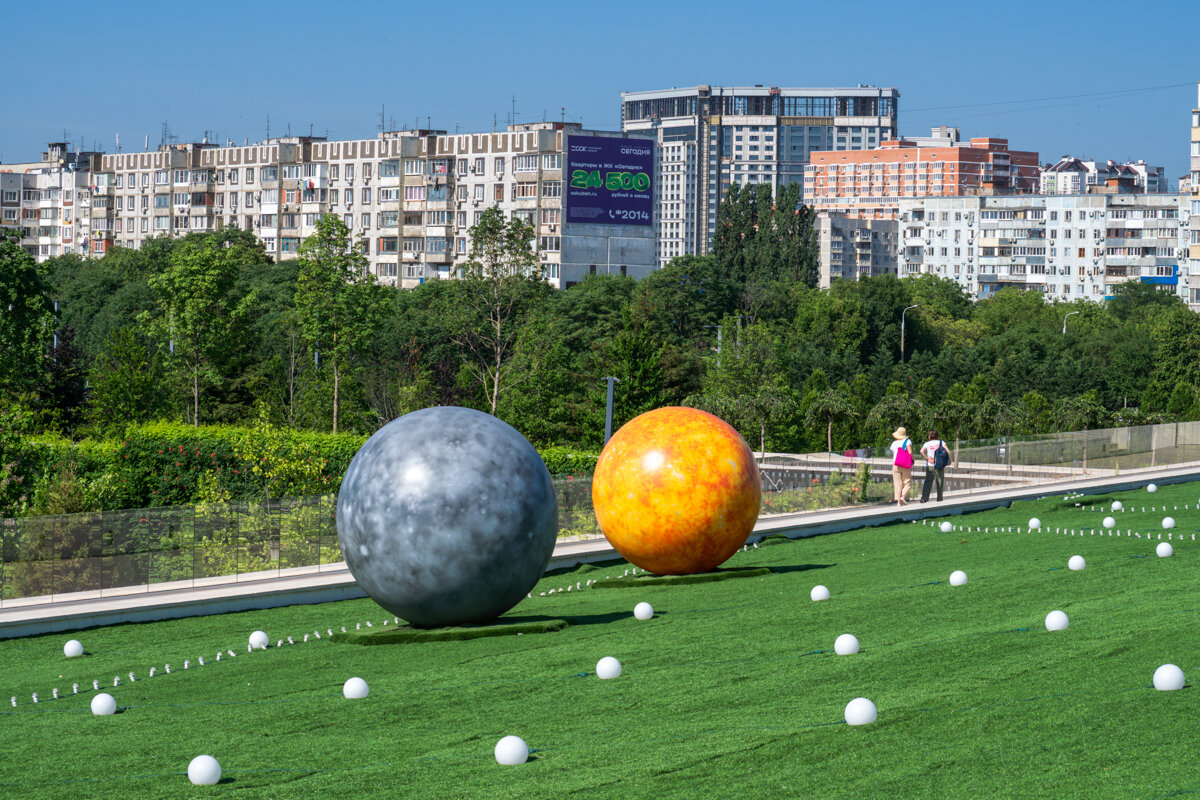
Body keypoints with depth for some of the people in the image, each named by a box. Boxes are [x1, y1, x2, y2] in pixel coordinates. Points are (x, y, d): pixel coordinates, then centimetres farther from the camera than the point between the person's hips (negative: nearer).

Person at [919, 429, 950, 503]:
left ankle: (924, 498, -17)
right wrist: (949, 461, 3)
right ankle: (939, 499, 10)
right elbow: (948, 452, -6)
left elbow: (922, 451, -13)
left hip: (930, 466, -1)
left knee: (928, 482, -3)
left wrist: (927, 459, -8)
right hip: (940, 466, 1)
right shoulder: (941, 443, 7)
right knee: (940, 482, 11)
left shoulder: (927, 444, 5)